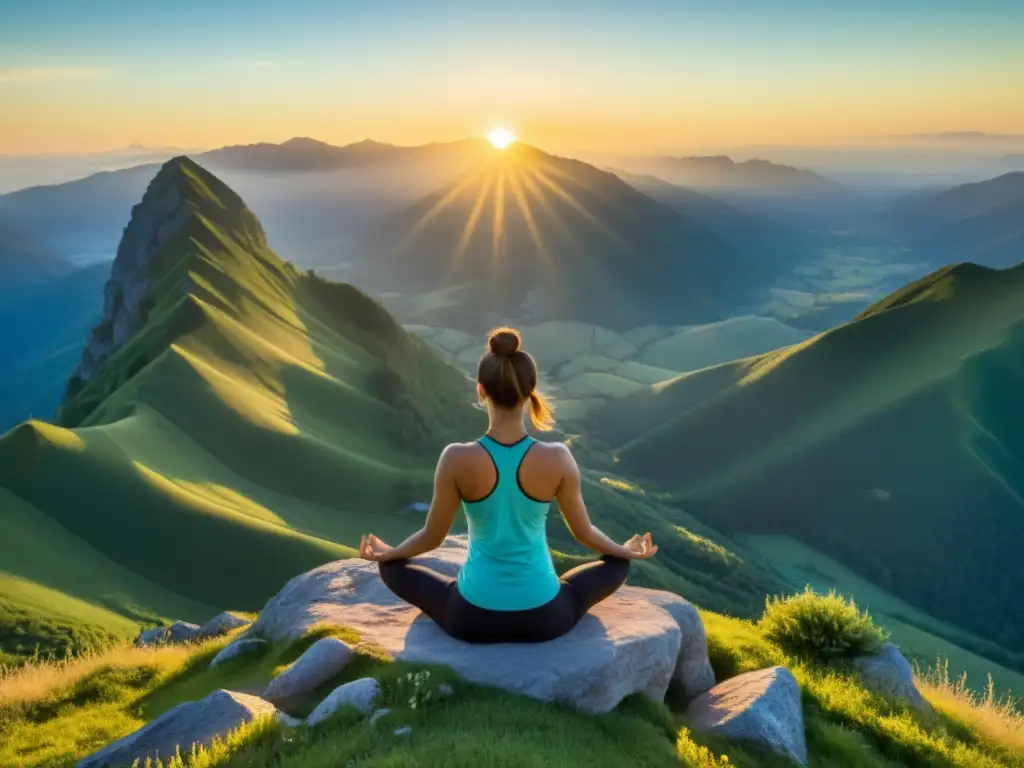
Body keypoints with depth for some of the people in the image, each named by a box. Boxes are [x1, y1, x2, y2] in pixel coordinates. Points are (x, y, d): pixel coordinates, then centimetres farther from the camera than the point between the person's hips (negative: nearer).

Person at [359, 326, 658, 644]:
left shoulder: (457, 459, -17)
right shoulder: (558, 458, -15)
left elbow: (432, 536, -3)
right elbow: (583, 532, 0)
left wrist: (385, 553, 19)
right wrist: (626, 551, 22)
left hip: (472, 618, 0)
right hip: (543, 618, 1)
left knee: (393, 568, 25)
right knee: (617, 564, 26)